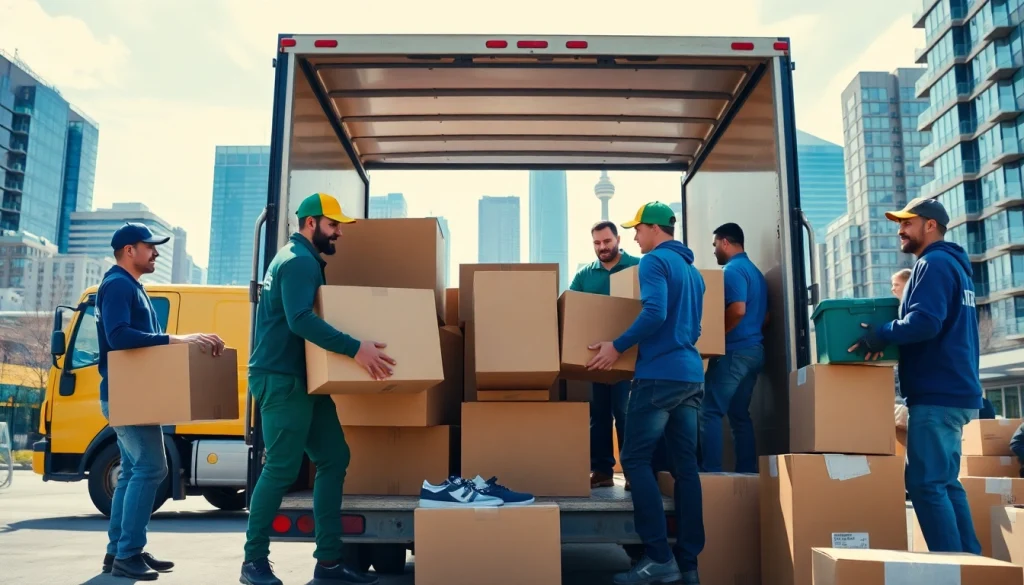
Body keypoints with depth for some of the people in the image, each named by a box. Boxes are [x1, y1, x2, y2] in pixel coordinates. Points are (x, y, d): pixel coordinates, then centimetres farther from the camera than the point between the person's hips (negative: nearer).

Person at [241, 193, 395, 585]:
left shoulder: (305, 260, 19)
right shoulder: (298, 261, -14)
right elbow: (300, 320, -28)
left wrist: (351, 347, 22)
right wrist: (354, 348, -34)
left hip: (302, 379, 10)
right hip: (282, 379, -10)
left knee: (334, 459, 6)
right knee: (282, 468, -6)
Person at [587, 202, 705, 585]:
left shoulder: (655, 261, -6)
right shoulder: (692, 269, 20)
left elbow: (654, 313, -20)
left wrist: (617, 346, -13)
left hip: (660, 374, -8)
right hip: (692, 374, 9)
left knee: (635, 460, -4)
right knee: (685, 465, 7)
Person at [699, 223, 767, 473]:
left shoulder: (732, 270, -11)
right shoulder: (755, 271, 18)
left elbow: (737, 310, -23)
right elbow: (764, 314, 21)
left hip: (734, 352, -10)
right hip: (753, 350, 10)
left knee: (711, 412, -8)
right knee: (740, 415, 11)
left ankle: (711, 472, -11)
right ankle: (747, 472, 12)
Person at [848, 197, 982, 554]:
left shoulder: (934, 264, -10)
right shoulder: (953, 264, 22)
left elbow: (925, 321, -25)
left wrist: (882, 335, -16)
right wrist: (889, 336, 13)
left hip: (938, 393, -10)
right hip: (952, 390, 10)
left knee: (926, 483, -9)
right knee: (945, 482, 13)